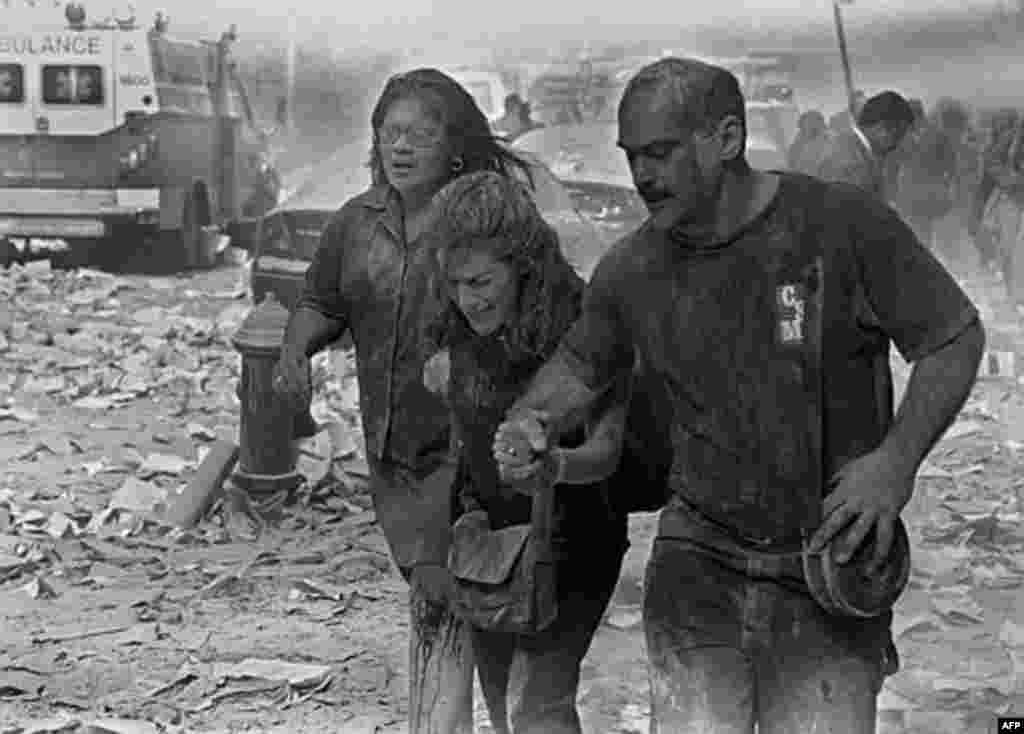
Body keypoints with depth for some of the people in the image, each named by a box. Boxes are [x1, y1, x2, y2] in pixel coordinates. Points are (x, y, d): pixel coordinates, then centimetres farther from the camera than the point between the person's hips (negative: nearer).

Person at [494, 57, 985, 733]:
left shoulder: (844, 222, -10)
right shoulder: (631, 270, 2)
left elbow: (957, 338, -3)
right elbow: (582, 362, 20)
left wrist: (899, 458, -17)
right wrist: (530, 419, -2)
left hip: (830, 569, -2)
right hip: (698, 557, 2)